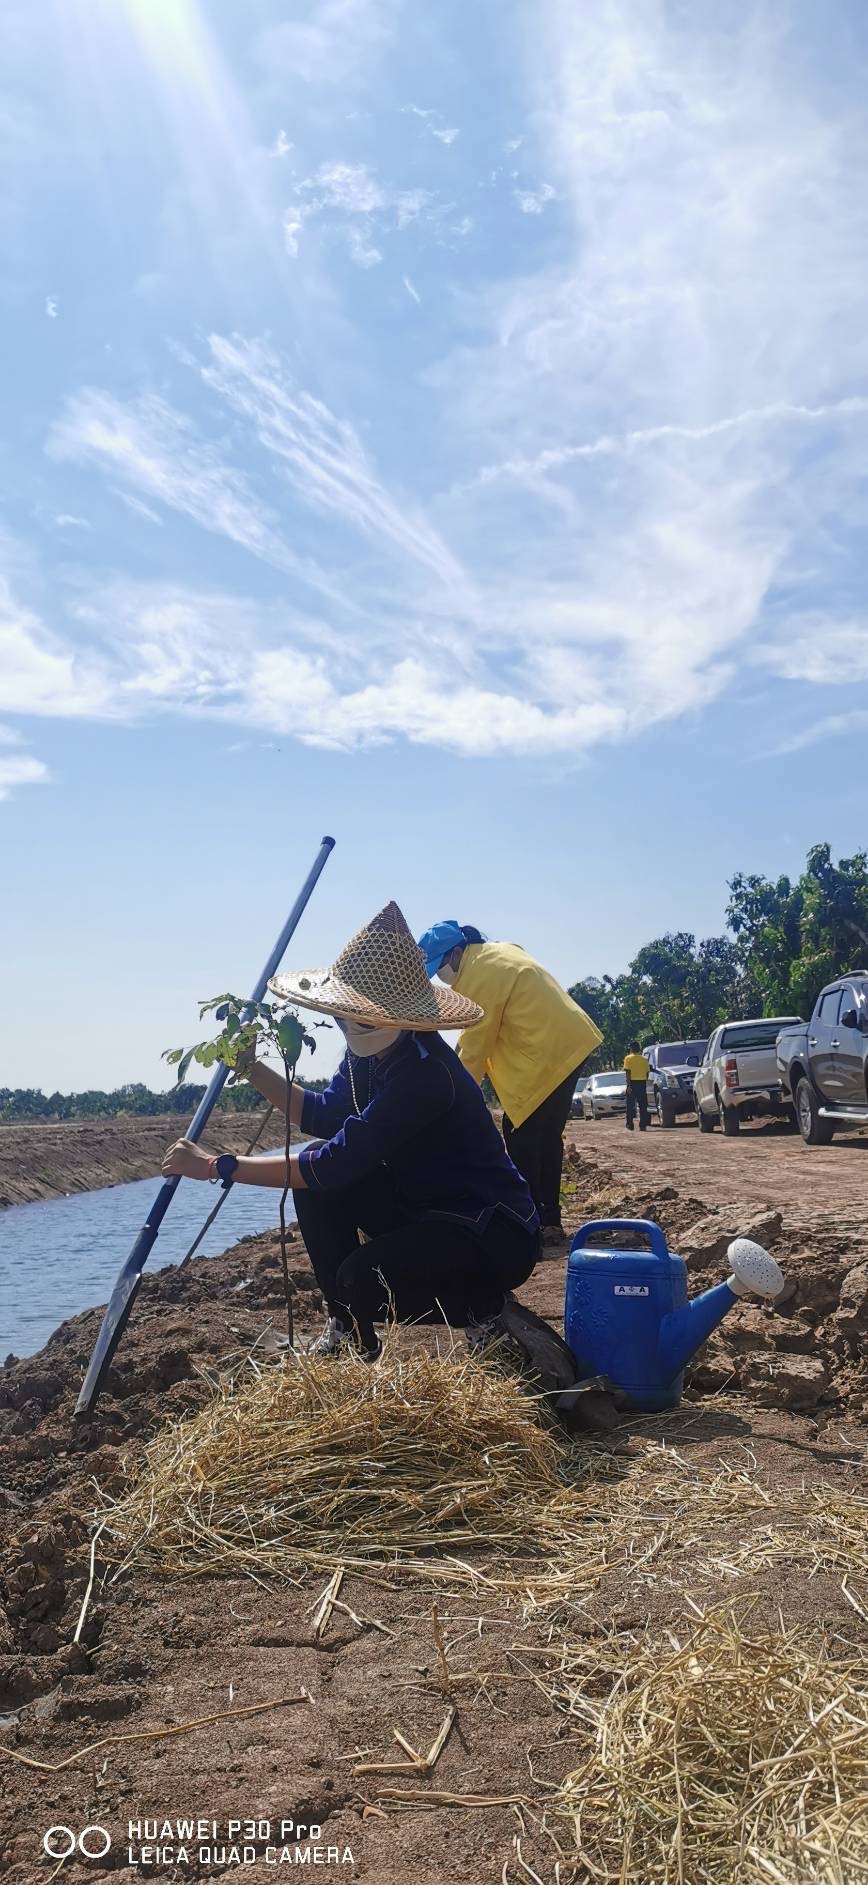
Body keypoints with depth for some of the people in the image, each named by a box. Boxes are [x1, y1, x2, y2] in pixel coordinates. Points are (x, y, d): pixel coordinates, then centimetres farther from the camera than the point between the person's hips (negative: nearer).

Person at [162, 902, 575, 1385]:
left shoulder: (424, 1072, -30)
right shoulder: (370, 1055, -2)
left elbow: (334, 1163, -32)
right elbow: (323, 1116, 14)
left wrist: (217, 1167, -26)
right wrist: (251, 1067, 1)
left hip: (496, 1236, -9)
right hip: (426, 1211, 9)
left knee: (362, 1279, -29)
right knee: (316, 1189, -3)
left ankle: (491, 1312, -4)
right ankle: (347, 1328, 9)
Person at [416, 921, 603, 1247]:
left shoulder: (478, 976, -16)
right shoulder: (498, 952, 14)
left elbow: (474, 1046, -11)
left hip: (543, 1055, -10)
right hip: (570, 1043, 10)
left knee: (521, 1137, -4)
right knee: (547, 1136, 15)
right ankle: (549, 1220, 20)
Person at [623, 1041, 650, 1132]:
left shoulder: (628, 1058, -4)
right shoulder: (644, 1059, 7)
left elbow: (628, 1072, -11)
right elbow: (647, 1072, 8)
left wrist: (628, 1085, -13)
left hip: (633, 1083, -3)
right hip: (642, 1083, 3)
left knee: (630, 1106, 5)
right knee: (643, 1106, 5)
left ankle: (630, 1126, 5)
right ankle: (643, 1126, 0)